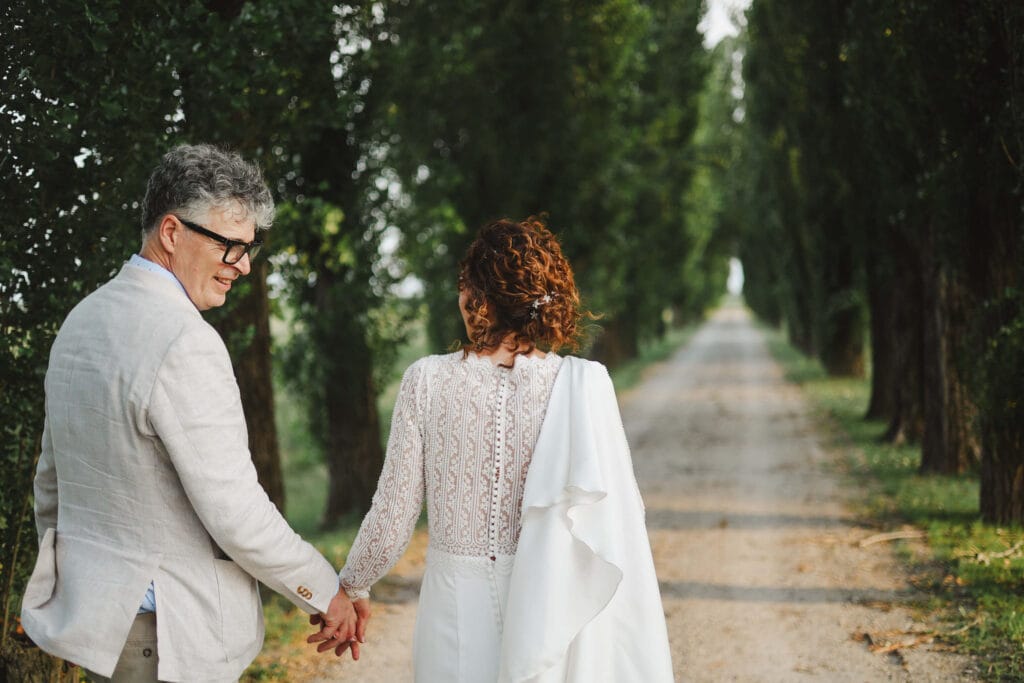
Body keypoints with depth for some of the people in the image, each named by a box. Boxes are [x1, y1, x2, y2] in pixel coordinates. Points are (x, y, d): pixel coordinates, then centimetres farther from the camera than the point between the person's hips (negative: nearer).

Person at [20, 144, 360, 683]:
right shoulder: (185, 342, -21)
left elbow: (52, 482, 18)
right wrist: (325, 593, -8)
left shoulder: (82, 319, 8)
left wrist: (67, 590, 28)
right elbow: (235, 513, -21)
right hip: (168, 638, -9)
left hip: (86, 613, 9)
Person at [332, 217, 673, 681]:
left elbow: (391, 525, -5)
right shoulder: (583, 387, -11)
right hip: (549, 618, 0)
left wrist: (351, 586, 13)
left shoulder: (428, 381, -10)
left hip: (457, 613, 0)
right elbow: (613, 525, -10)